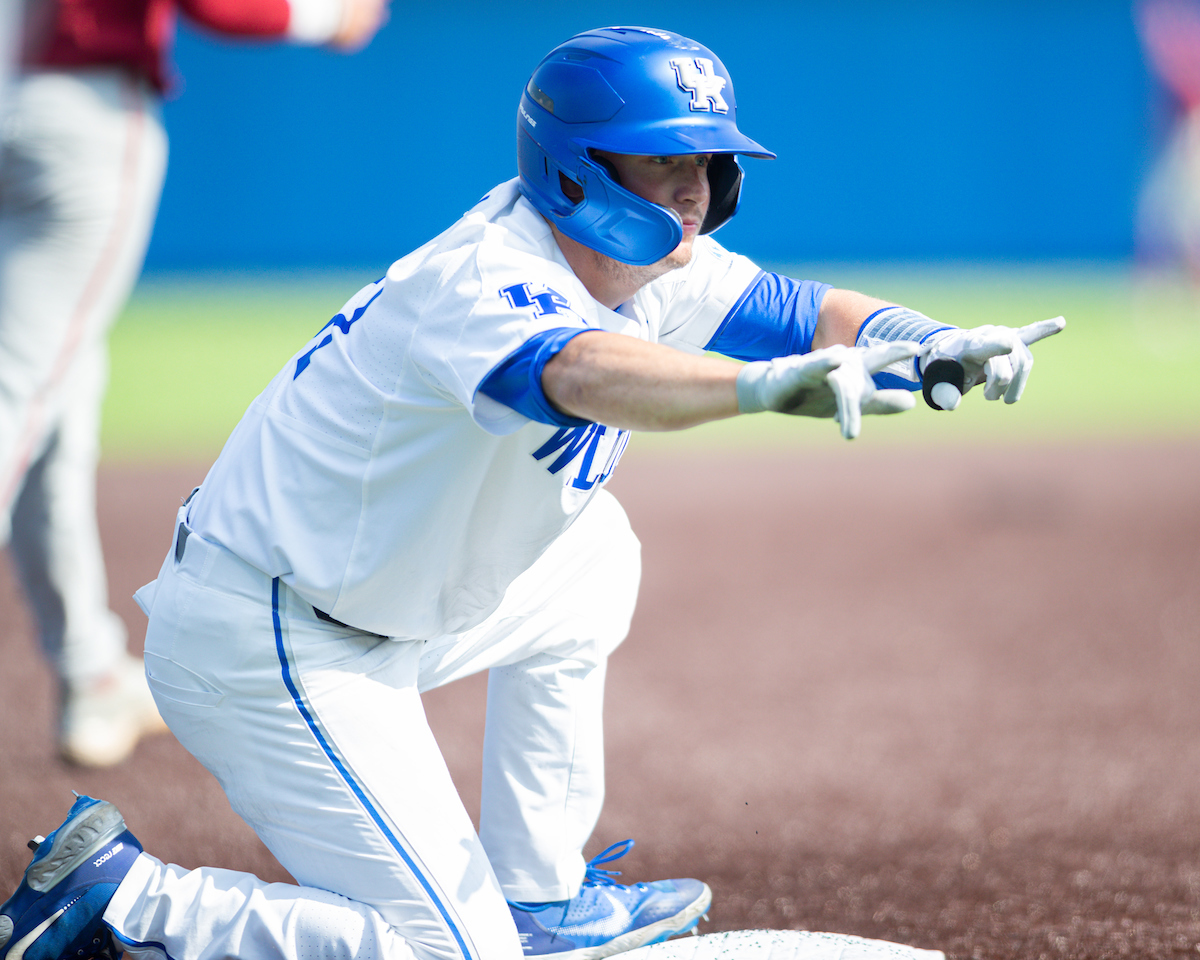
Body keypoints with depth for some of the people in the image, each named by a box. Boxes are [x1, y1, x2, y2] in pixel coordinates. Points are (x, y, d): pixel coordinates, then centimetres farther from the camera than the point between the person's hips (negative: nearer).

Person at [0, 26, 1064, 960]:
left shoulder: (646, 263, 3)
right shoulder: (488, 282, -25)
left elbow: (804, 310, -2)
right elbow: (585, 375, -48)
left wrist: (928, 341, -23)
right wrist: (760, 385, -65)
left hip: (373, 607, 10)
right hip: (269, 654, -10)